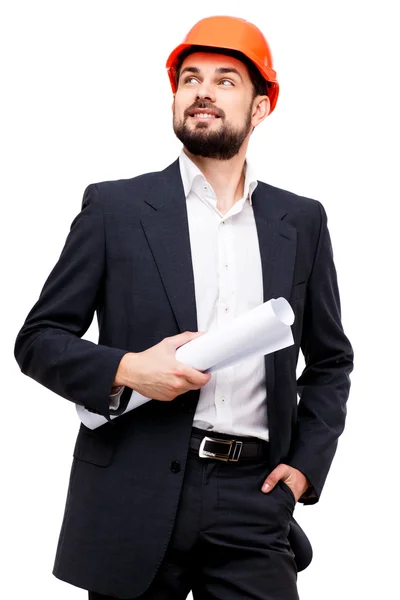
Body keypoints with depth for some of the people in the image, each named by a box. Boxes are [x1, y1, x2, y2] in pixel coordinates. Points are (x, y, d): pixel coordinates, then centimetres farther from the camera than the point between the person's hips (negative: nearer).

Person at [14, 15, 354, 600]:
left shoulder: (301, 221, 11)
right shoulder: (115, 207, 4)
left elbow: (330, 361, 18)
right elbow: (39, 339, 4)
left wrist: (307, 463, 5)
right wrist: (124, 369, -13)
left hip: (253, 499, 2)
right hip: (135, 497, -1)